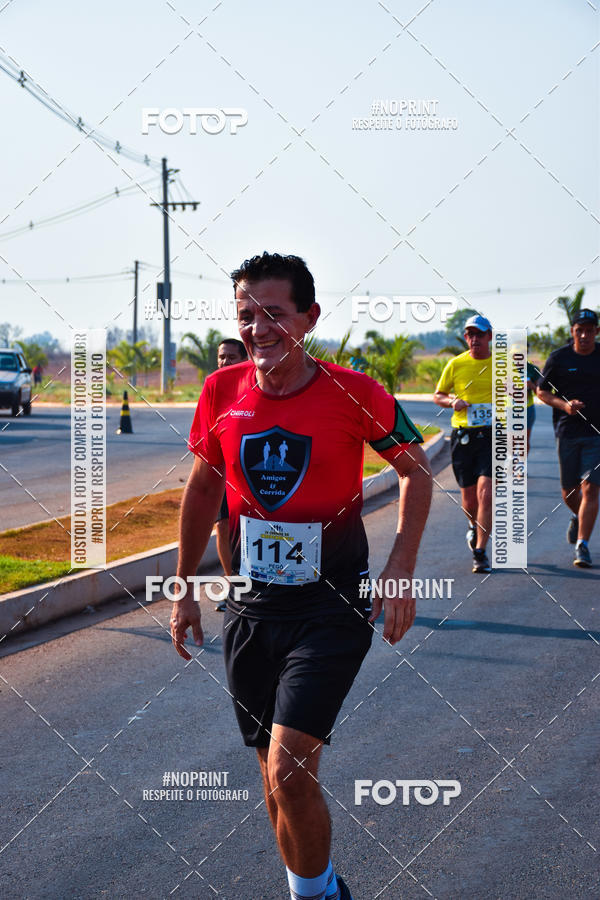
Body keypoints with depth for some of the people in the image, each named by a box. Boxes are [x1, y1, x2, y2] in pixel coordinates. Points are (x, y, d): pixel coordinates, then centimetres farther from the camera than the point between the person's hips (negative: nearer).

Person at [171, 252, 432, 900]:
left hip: (333, 610, -4)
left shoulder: (353, 394, -13)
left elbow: (415, 470, 2)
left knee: (288, 771, -16)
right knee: (276, 775, 11)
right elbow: (203, 489, 13)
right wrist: (185, 588, 15)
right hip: (251, 609, 4)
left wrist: (400, 568, -8)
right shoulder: (222, 392, -2)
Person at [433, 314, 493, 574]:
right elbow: (438, 395, 12)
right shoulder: (455, 364, 3)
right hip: (462, 437, 1)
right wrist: (452, 401, -8)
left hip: (492, 437, -1)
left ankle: (480, 552, -9)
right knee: (468, 498, 8)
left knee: (486, 494, -15)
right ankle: (474, 526, 43)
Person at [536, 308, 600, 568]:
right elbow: (542, 391, 6)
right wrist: (564, 404, -11)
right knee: (569, 491, 9)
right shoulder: (558, 358, 1)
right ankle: (578, 517, 43)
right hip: (567, 431, 1)